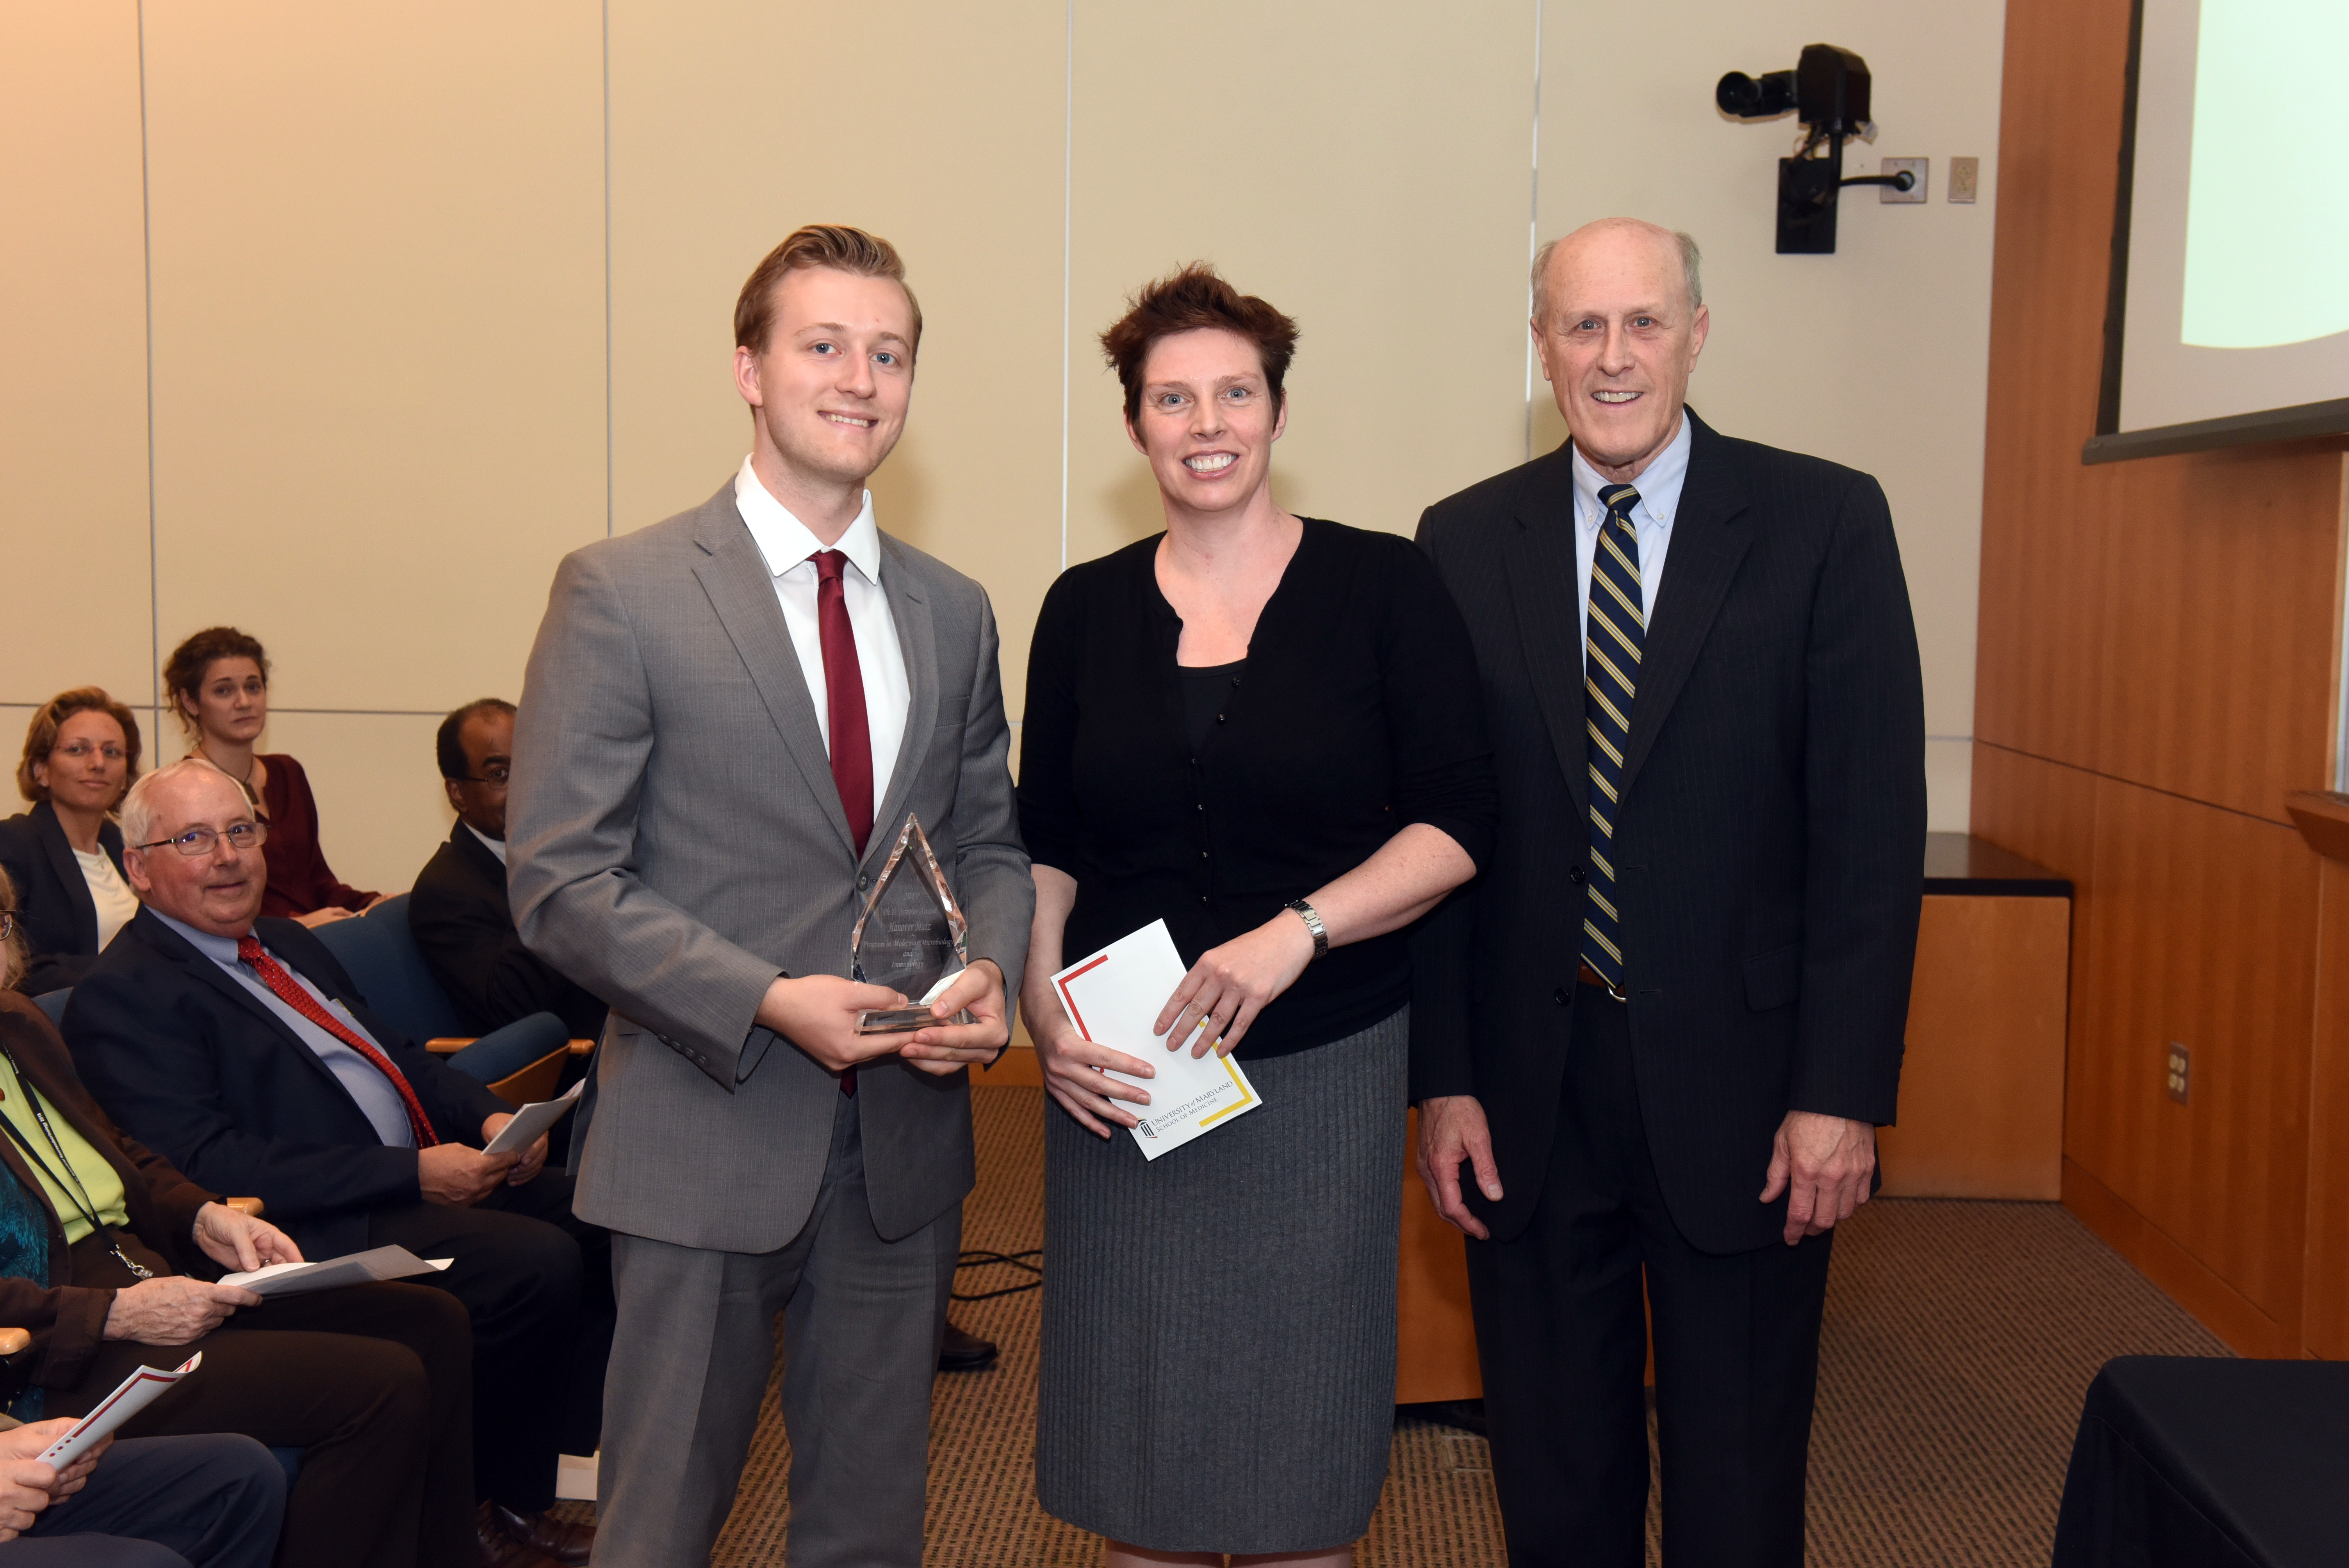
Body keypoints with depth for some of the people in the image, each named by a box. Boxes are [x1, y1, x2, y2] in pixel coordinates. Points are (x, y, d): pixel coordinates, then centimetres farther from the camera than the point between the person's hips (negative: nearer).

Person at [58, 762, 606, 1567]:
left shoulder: (286, 942, 20)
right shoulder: (121, 996, -8)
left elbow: (397, 1054, 23)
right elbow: (211, 1167, -18)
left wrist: (490, 1115, 2)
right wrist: (412, 1171, -21)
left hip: (432, 1168, 9)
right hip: (323, 1227, -9)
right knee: (537, 1264, -26)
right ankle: (504, 1499, -3)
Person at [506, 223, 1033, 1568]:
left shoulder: (955, 612, 9)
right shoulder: (622, 591, -7)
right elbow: (561, 880, -10)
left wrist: (992, 974, -7)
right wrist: (767, 1000, -21)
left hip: (906, 1144, 5)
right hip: (708, 1139, -5)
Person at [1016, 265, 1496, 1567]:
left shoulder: (1382, 588, -2)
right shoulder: (1087, 608, 6)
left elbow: (1456, 826, -5)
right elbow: (1044, 846, 9)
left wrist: (1295, 933, -17)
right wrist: (1042, 1008, -6)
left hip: (1322, 1067, -2)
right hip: (1120, 1077, 2)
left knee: (1297, 1445, 7)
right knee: (1131, 1430, 9)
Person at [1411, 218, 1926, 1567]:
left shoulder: (1825, 523, -3)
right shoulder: (1466, 542, 3)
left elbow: (1873, 824, -6)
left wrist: (1843, 1092, -11)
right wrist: (1442, 1079, 0)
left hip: (1739, 1084, -2)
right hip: (1530, 1088, 2)